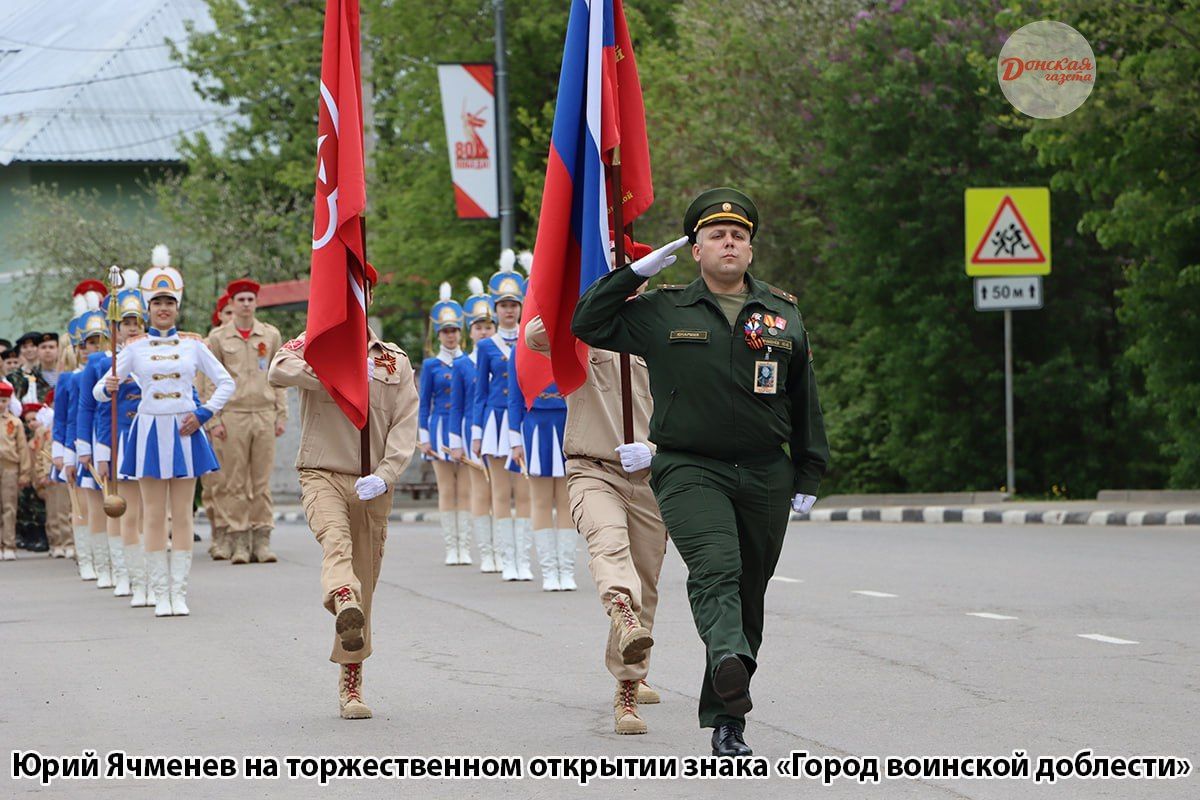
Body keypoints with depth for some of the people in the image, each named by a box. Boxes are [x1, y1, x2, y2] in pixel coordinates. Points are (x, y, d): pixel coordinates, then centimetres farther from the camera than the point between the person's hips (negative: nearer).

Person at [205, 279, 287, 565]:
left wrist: (282, 415, 6)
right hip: (233, 415, -2)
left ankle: (262, 541, 3)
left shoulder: (271, 335, 9)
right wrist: (214, 420, -3)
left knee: (262, 481, 1)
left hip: (264, 415, 2)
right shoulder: (218, 337, 4)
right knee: (234, 483, -3)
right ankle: (240, 543, -1)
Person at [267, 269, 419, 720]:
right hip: (323, 474, -3)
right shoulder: (311, 346, 8)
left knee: (366, 579, 4)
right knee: (335, 538, -34)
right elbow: (279, 372, -16)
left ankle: (351, 686, 12)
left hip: (372, 484, 3)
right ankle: (344, 604, -63)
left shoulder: (394, 362, 14)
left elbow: (405, 425, 4)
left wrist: (384, 475, -13)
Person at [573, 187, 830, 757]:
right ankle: (730, 658, -53)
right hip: (689, 470, -3)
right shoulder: (662, 314, 7)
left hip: (765, 475, 3)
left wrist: (807, 476, 13)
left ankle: (725, 721, 13)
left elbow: (804, 401, 16)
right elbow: (587, 324, 8)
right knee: (715, 566, -28)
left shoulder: (784, 315, 12)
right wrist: (637, 272, 3)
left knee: (748, 595, 5)